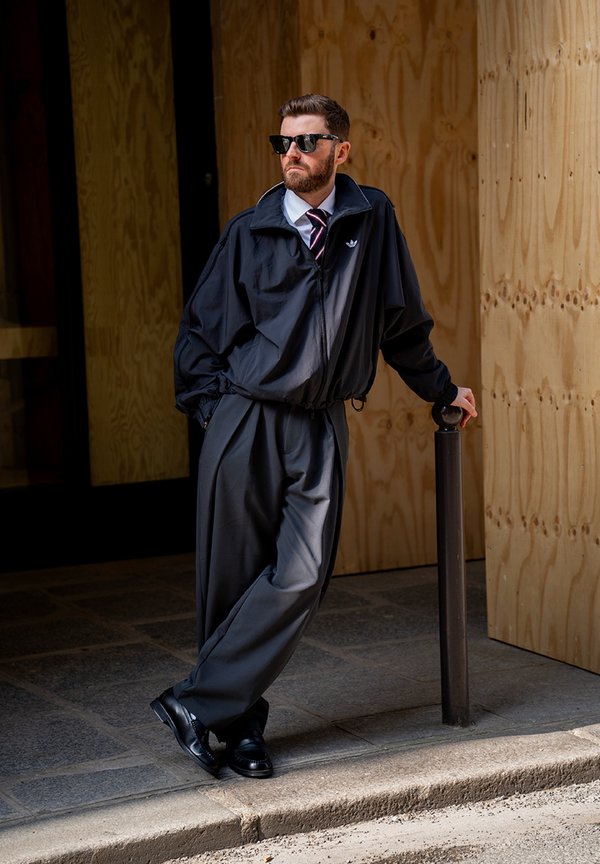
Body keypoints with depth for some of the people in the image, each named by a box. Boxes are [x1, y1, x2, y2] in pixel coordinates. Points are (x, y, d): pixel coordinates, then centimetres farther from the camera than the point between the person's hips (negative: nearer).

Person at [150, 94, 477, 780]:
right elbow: (199, 326, 12)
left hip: (319, 427, 1)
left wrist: (440, 387, 25)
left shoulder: (372, 219, 7)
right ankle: (240, 723, 13)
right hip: (244, 419, 0)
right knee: (233, 578, 1)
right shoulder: (251, 231, 5)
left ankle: (197, 701, -5)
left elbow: (403, 320, 18)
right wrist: (214, 401, 2)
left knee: (301, 576, -13)